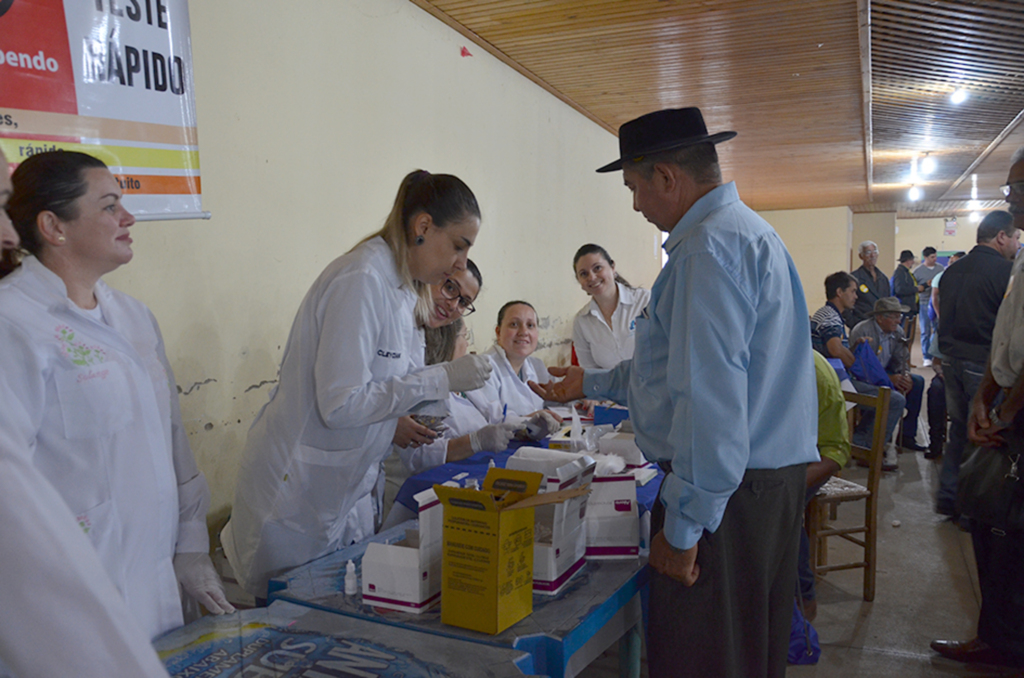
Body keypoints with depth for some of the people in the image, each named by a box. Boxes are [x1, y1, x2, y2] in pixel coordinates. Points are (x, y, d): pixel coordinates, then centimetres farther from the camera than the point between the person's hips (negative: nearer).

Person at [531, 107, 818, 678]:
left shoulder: (710, 249, -18)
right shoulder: (748, 233, 17)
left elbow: (711, 400, -25)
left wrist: (682, 528, -20)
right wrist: (592, 384, 30)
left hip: (726, 492, -10)